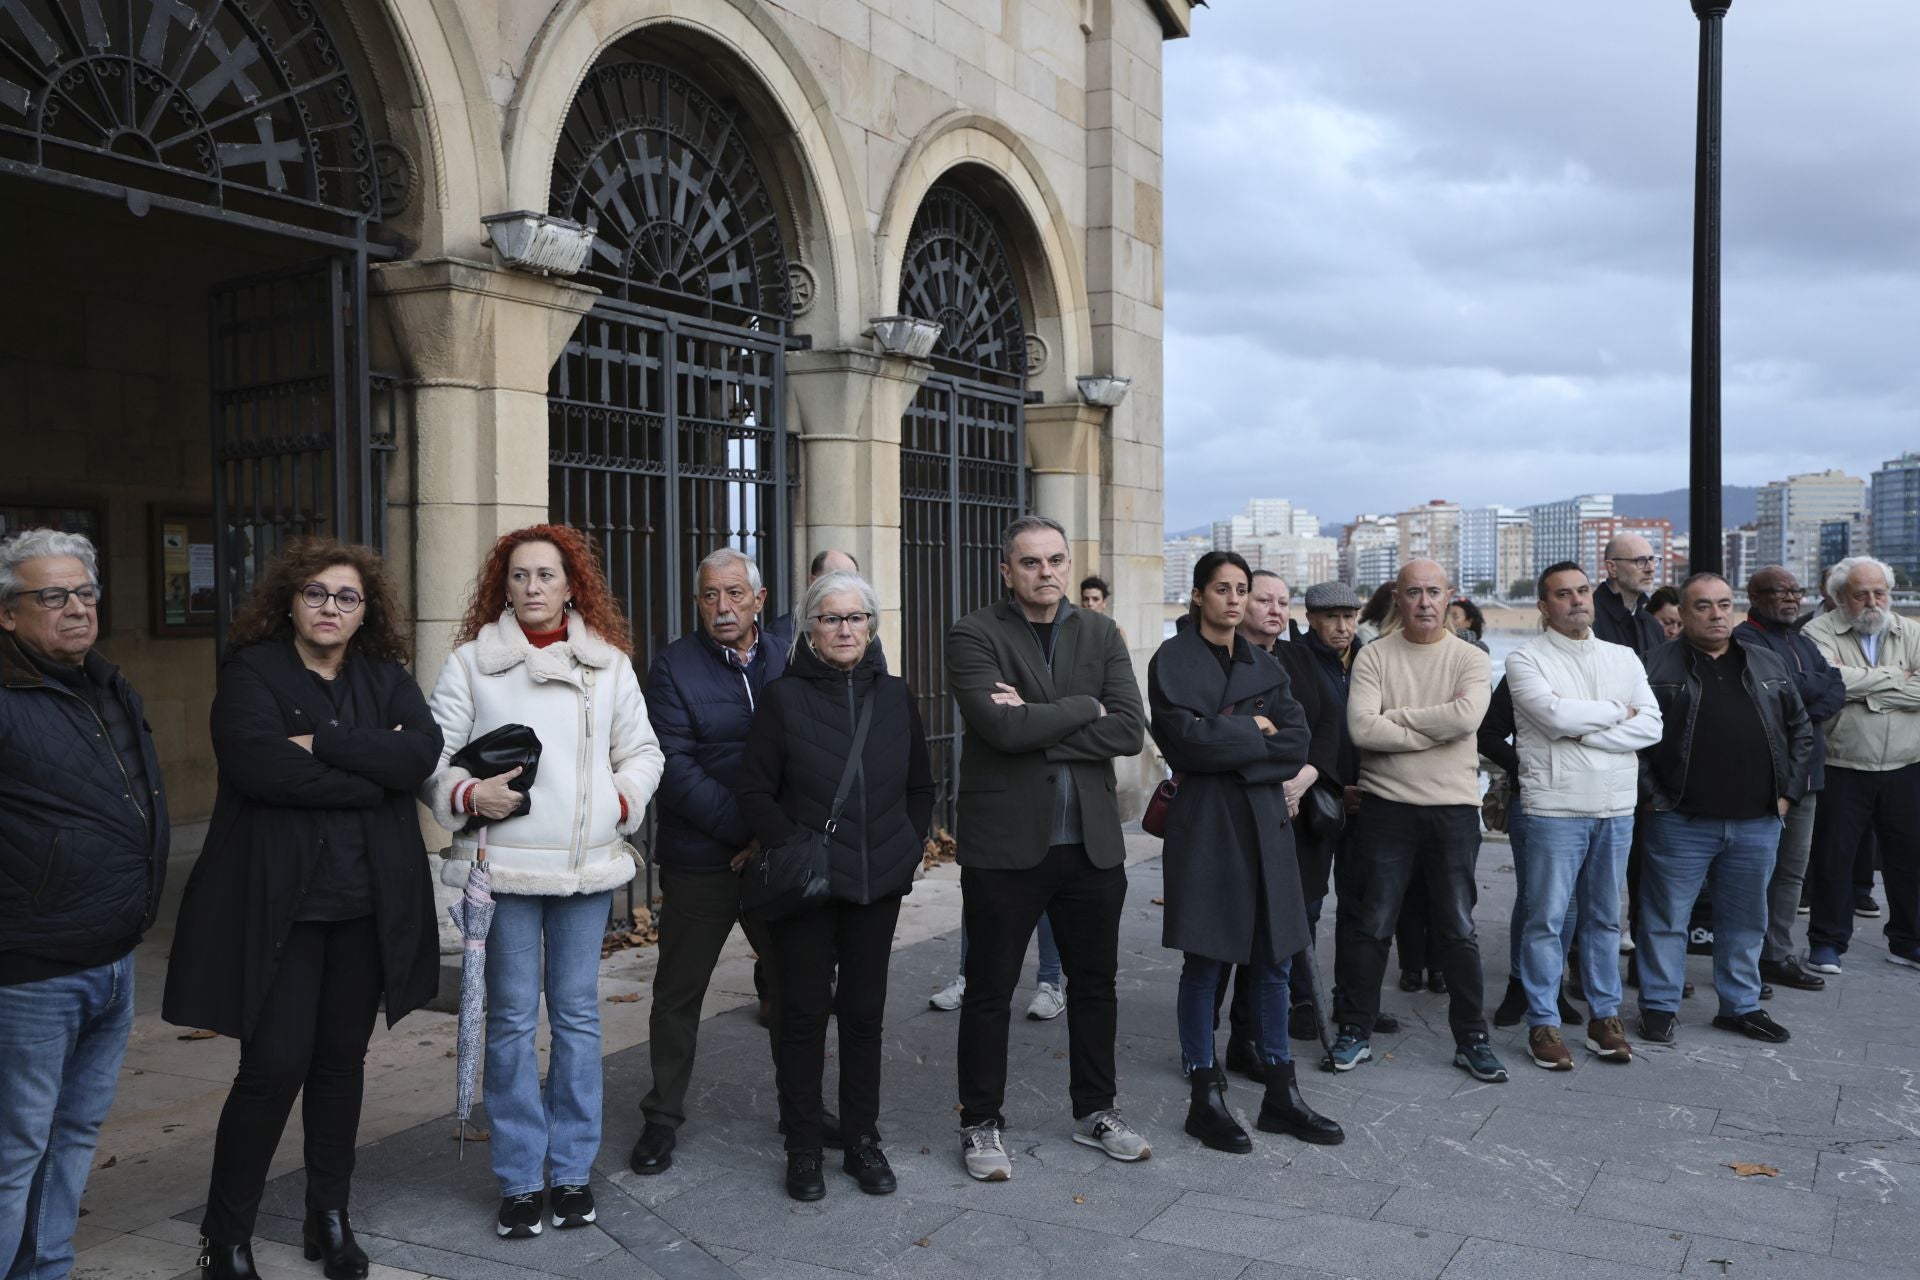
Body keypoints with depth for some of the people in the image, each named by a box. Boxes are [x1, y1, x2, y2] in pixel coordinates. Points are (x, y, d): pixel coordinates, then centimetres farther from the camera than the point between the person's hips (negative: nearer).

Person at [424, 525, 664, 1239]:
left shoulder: (609, 663, 8)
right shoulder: (472, 661, 3)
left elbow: (642, 751, 13)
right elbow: (433, 754, 2)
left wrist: (623, 800, -4)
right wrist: (470, 794, -15)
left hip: (588, 865, 2)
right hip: (503, 865, -2)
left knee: (577, 1016, 9)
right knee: (512, 1021, 3)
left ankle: (572, 1171, 22)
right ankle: (519, 1180, 16)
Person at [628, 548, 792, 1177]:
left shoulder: (786, 660, 6)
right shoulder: (675, 666, -5)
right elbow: (674, 767, -13)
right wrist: (746, 829, -18)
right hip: (700, 859, -3)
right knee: (679, 990, 7)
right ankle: (662, 1118, 23)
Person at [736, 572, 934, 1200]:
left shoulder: (894, 696, 7)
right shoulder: (784, 697, -4)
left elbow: (920, 787, 14)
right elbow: (753, 791, -5)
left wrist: (907, 849, 4)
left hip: (877, 886, 3)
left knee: (864, 1011, 10)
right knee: (804, 1011, 4)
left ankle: (863, 1141, 23)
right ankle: (803, 1148, 17)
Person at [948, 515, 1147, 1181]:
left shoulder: (1100, 634, 6)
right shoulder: (975, 636, -7)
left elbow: (1130, 730, -7)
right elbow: (1002, 728, -22)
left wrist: (1038, 723, -16)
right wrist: (1084, 708, -11)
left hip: (1092, 843, 4)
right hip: (1006, 844, -4)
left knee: (1095, 982, 16)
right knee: (989, 990, 7)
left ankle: (1095, 1110, 34)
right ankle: (981, 1124, 22)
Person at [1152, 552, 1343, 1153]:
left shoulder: (1265, 667, 13)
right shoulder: (1173, 660, -2)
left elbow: (1297, 744, 1)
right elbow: (1187, 738, -16)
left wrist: (1227, 742, -11)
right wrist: (1255, 732, -6)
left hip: (1264, 822, 5)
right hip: (1204, 826, -5)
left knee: (1273, 962, 9)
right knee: (1204, 964, 2)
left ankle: (1281, 1093, 20)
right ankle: (1206, 1097, 12)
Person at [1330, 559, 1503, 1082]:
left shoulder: (1469, 658, 2)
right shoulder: (1374, 656, 0)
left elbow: (1467, 717, -17)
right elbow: (1361, 728, -14)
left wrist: (1396, 717, -12)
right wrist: (1435, 728, -13)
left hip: (1453, 807, 1)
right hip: (1387, 804, 0)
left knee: (1458, 929, 9)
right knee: (1371, 926, 5)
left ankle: (1471, 1038, 22)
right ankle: (1355, 1032, 18)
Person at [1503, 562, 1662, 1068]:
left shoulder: (1623, 658, 10)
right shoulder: (1527, 659, -3)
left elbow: (1652, 725, -2)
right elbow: (1555, 714, -19)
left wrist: (1582, 731, -13)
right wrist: (1617, 712, -4)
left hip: (1617, 806, 4)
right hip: (1555, 806, -4)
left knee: (1605, 916, 13)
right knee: (1546, 918, 0)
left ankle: (1604, 1016, 23)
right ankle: (1543, 1023, 9)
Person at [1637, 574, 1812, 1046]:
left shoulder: (1768, 666, 10)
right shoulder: (1657, 667, -4)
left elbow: (1800, 730, 16)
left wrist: (1787, 791, 7)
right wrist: (1651, 793, -8)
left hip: (1757, 823, 4)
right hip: (1682, 821, -4)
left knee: (1745, 920, 14)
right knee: (1667, 918, 3)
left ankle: (1741, 1005, 27)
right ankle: (1659, 1006, 14)